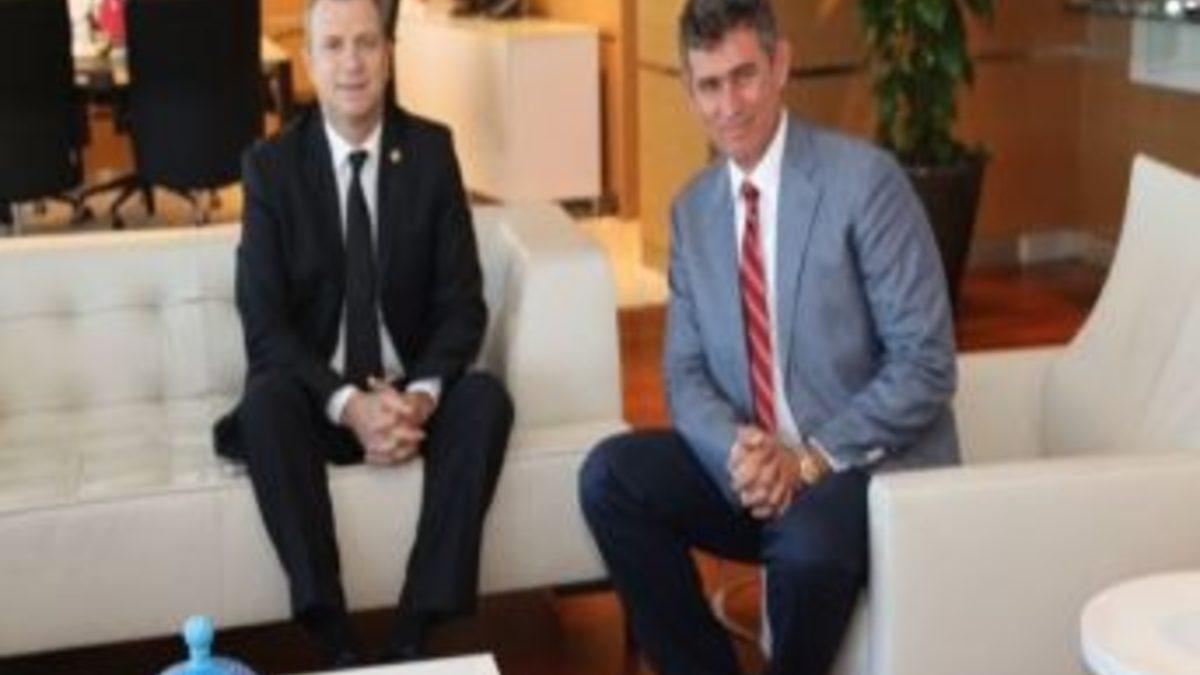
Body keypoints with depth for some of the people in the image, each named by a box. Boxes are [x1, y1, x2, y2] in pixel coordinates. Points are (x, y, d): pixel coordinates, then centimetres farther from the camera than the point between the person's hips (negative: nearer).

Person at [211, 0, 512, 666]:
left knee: (486, 398, -29)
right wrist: (348, 404, -25)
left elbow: (462, 302, -3)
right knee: (266, 400, -33)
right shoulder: (269, 164, -4)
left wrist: (420, 396, -21)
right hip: (316, 399, -1)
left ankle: (413, 635, -26)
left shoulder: (431, 149, -1)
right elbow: (264, 323, -11)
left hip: (412, 395, 1)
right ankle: (334, 640, -29)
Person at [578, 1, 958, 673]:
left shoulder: (865, 178, -13)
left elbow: (926, 363, -14)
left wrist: (815, 459, -21)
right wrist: (737, 448, -15)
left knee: (808, 543, -35)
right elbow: (686, 371, 7)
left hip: (869, 465, -5)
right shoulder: (692, 208, 6)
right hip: (750, 467, 6)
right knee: (611, 473, -16)